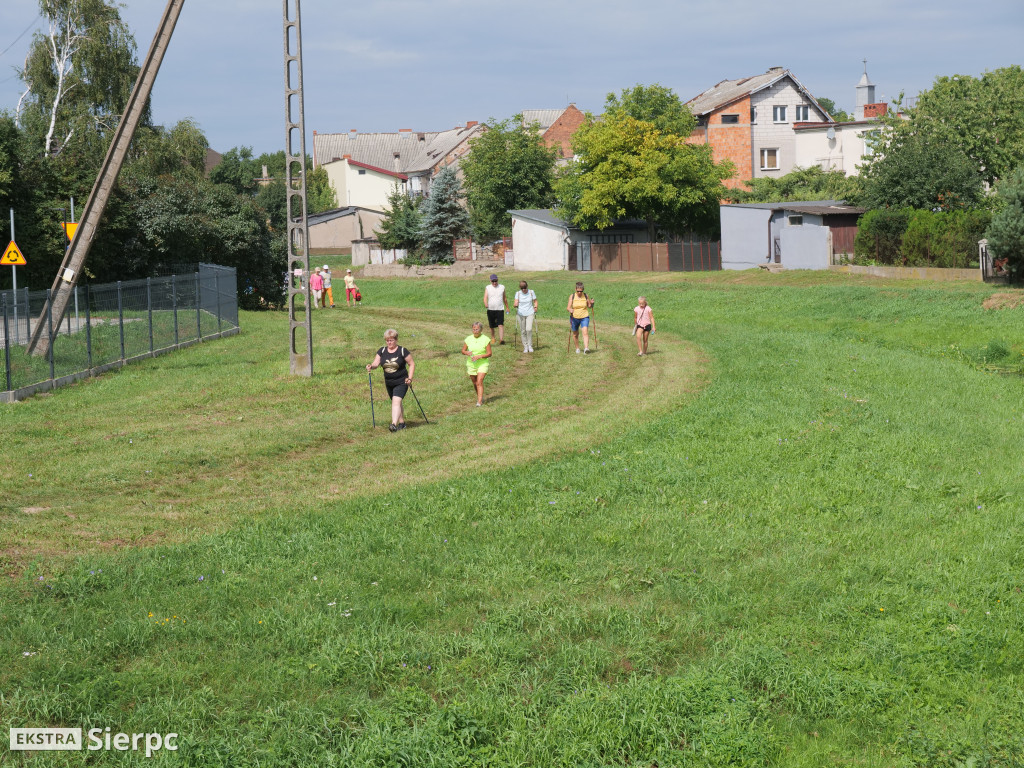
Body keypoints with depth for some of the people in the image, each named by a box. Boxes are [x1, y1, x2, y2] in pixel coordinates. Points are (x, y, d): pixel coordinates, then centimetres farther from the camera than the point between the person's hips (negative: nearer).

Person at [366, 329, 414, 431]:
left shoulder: (402, 351, -8)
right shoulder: (382, 351, 4)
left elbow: (412, 364, -2)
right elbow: (376, 363, -1)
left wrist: (409, 378, -12)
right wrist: (371, 366, -25)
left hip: (401, 382, -6)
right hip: (389, 383, 6)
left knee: (396, 401, -21)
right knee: (396, 403, 16)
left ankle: (394, 424, -31)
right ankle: (402, 423, 30)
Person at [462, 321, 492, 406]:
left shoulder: (485, 339, -8)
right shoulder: (468, 339, 1)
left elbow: (489, 354, -8)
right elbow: (463, 351, 8)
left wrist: (479, 356, -21)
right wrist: (467, 352, -15)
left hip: (483, 363, -4)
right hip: (471, 364, 4)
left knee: (479, 382, -16)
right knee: (475, 383, 12)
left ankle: (479, 401, -18)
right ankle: (480, 397, 35)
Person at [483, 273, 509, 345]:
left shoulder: (502, 287, 8)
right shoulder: (488, 288, 3)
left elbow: (504, 298, 19)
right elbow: (485, 297, -9)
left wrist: (507, 307, 25)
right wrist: (485, 304, -29)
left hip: (500, 309, 0)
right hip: (490, 310, 1)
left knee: (500, 324, -15)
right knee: (492, 326, 10)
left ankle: (501, 339, -24)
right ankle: (492, 338, 31)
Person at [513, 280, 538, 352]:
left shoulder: (531, 292, 1)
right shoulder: (518, 294, 1)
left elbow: (535, 301, 13)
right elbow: (515, 304, -4)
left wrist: (535, 308, -3)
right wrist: (515, 304, -26)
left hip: (530, 314, -1)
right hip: (521, 314, 1)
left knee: (529, 329, -16)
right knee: (522, 331, 1)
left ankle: (530, 345, 2)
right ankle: (525, 347, 13)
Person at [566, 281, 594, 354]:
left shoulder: (586, 296, -2)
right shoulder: (572, 297, -5)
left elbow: (589, 306, 11)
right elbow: (568, 307, -9)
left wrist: (592, 303, -12)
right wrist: (570, 310, -32)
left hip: (584, 317, -1)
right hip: (574, 318, 1)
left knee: (585, 332, -19)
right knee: (575, 334, 13)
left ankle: (586, 348, -30)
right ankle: (577, 348, 33)